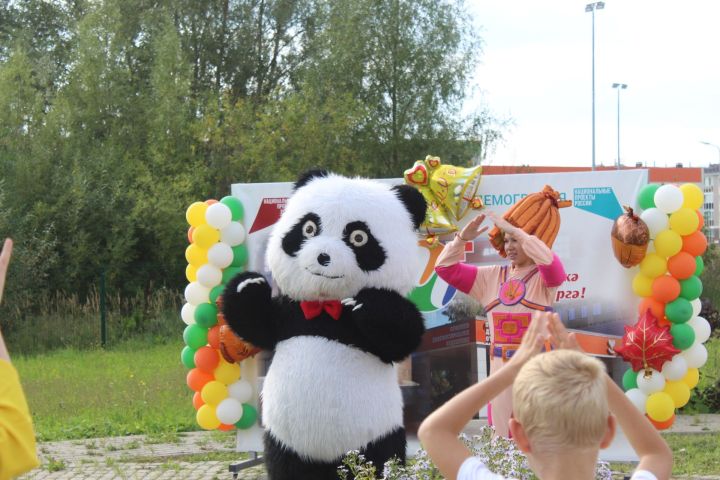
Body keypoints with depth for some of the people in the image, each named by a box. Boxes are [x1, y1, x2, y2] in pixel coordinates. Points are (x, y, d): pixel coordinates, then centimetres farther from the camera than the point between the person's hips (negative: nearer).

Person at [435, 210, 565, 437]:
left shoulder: (544, 276, -3)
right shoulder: (492, 276, 11)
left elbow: (551, 263, -28)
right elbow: (446, 269, 12)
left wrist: (515, 231, -26)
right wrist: (462, 238, -4)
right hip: (501, 367, 5)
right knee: (503, 439, 10)